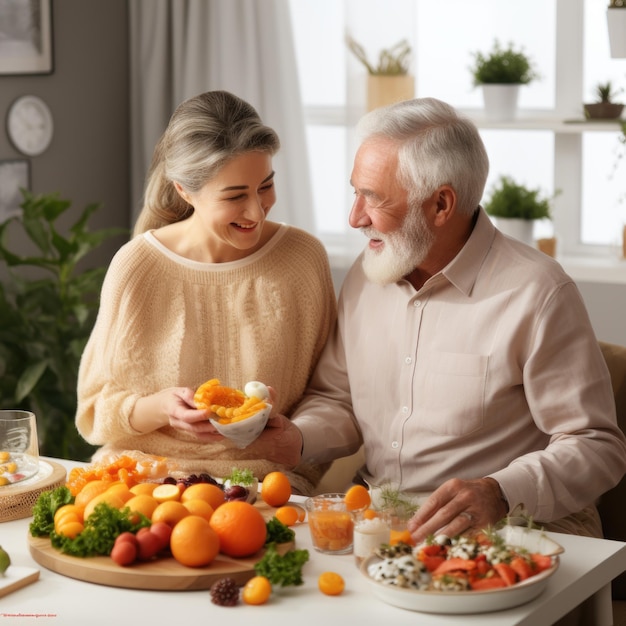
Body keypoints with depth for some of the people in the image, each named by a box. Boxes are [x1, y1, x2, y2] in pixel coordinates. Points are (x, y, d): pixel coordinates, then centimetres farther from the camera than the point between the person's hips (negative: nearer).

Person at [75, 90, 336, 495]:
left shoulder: (305, 258, 1)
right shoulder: (136, 267, -3)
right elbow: (96, 409, 4)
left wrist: (297, 439, -9)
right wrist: (160, 408, -15)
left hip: (267, 478, -1)